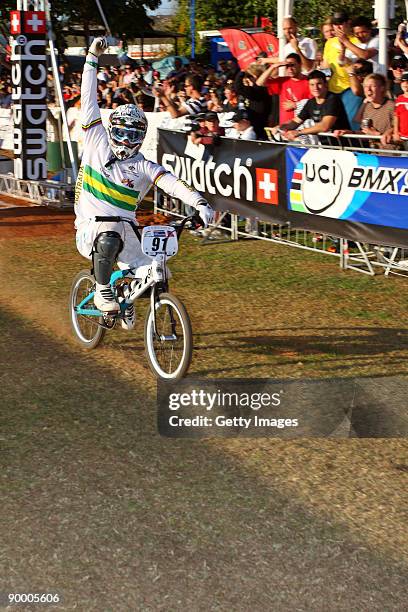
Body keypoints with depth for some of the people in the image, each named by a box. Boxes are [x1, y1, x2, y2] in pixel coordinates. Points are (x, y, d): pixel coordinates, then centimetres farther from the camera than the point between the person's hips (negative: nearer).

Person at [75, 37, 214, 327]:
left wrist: (201, 203, -36)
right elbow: (89, 100, 0)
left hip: (126, 230, 2)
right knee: (109, 239, -38)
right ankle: (102, 291, -13)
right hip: (91, 227, -2)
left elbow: (173, 184, -18)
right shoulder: (98, 143, 1)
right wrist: (92, 58, -4)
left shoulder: (145, 167, -2)